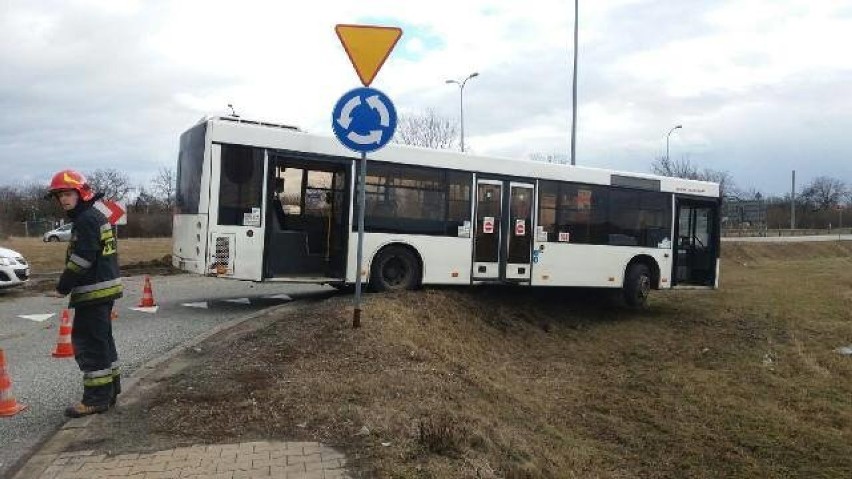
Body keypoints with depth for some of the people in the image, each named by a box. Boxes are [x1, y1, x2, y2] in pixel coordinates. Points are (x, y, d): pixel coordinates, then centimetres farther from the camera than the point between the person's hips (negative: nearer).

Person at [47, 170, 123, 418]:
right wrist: (68, 286, 19)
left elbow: (82, 258, -21)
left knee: (88, 341, -6)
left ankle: (96, 397, -3)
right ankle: (110, 389, 28)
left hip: (93, 291, -11)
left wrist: (63, 287, -12)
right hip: (104, 289, 11)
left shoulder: (86, 219, -15)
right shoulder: (96, 216, 17)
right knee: (101, 339, 18)